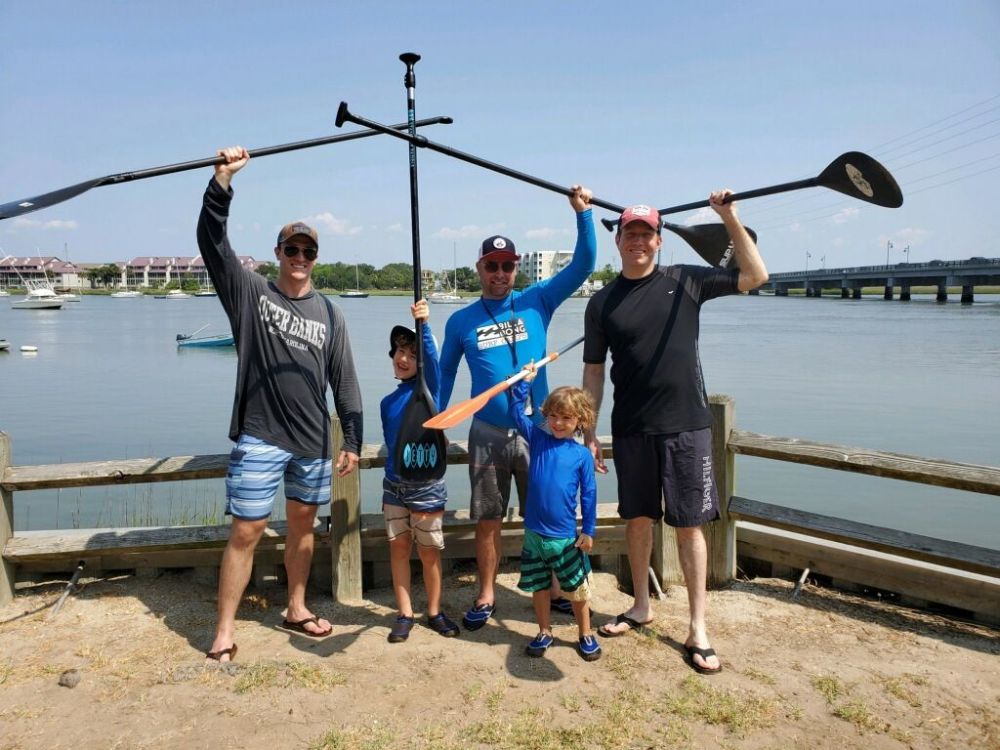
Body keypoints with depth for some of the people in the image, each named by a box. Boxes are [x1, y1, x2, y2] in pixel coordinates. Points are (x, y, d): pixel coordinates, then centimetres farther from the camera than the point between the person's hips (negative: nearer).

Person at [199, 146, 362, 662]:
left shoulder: (329, 313, 7)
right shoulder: (250, 293, 0)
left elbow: (344, 381, 6)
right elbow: (211, 240, -12)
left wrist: (352, 440, 2)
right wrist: (223, 180, -24)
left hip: (313, 442, 4)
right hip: (259, 439, -3)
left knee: (302, 527, 15)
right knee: (246, 532, -2)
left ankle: (296, 610, 31)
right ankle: (224, 630, 11)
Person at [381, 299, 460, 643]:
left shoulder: (428, 387, -8)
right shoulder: (387, 402, 8)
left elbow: (432, 359, -27)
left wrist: (424, 324, -42)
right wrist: (395, 470, 12)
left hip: (426, 484, -4)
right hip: (394, 484, 5)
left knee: (429, 550, 7)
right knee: (399, 548, 8)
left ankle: (434, 612, 24)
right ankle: (405, 615, 21)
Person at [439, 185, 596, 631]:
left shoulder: (537, 302, 2)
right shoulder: (461, 321, 3)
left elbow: (582, 266, -2)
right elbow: (445, 373, 12)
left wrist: (582, 214, -11)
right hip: (487, 436, 0)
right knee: (487, 520, 9)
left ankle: (552, 587, 29)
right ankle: (486, 596, 25)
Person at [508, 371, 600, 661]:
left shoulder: (582, 455, -4)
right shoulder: (538, 439, 1)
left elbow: (588, 495, -1)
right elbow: (517, 412, 3)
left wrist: (589, 530, -2)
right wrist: (524, 382, -3)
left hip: (566, 537, -2)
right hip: (534, 533, 2)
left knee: (578, 589, 10)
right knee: (539, 586, 15)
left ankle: (586, 634, 29)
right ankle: (544, 633, 33)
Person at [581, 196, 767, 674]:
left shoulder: (685, 281, 3)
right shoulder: (602, 302, 5)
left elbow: (755, 276, 1)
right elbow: (594, 371, 6)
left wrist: (730, 218, -8)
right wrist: (588, 433, 3)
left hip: (686, 425, -1)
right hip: (631, 429, 2)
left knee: (689, 524, 2)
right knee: (637, 518, 13)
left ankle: (698, 629, 12)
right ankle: (641, 606, 31)